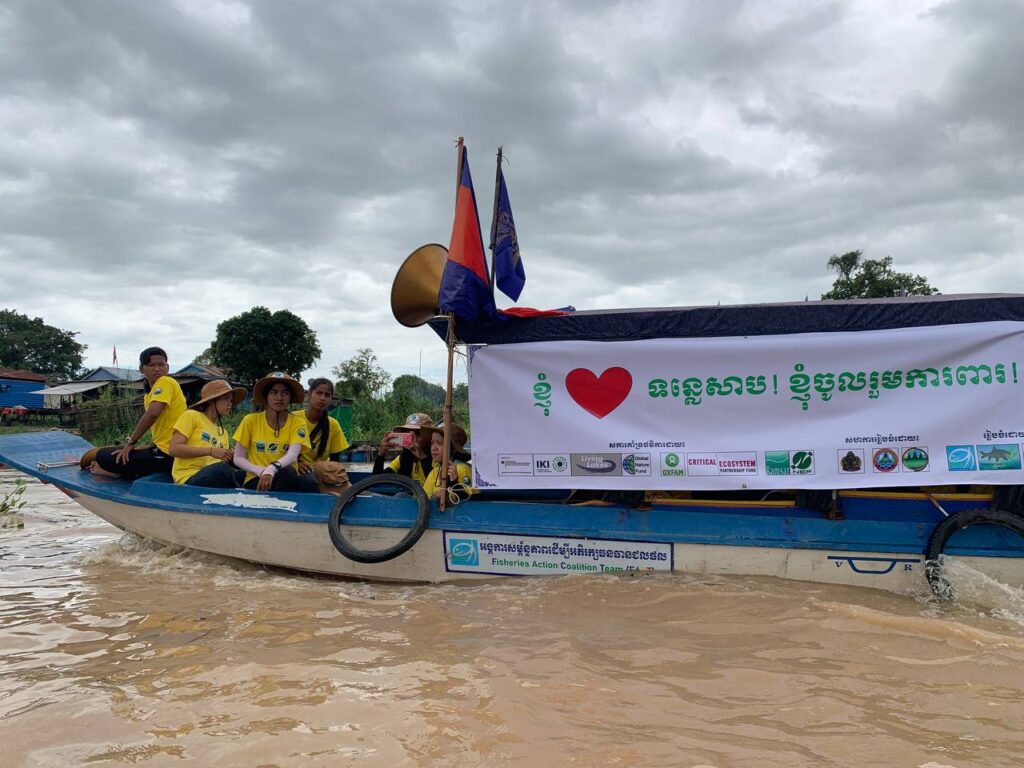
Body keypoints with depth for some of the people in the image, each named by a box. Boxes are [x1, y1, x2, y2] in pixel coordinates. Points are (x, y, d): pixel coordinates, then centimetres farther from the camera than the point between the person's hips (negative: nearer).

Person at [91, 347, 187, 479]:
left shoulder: (165, 382, -11)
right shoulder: (149, 395, 17)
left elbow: (153, 413, -27)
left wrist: (131, 441, -18)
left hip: (166, 454, -10)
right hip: (165, 451, 10)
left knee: (103, 456, -8)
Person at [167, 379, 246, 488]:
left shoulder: (223, 432, 26)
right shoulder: (192, 416, 8)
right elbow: (174, 449, -3)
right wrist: (210, 451, -11)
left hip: (215, 477, 5)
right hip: (189, 479, -5)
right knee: (221, 468, -36)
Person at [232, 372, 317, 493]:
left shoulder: (297, 422, 1)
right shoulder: (251, 420, 2)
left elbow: (292, 456, -16)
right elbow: (238, 458, 2)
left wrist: (272, 469, -36)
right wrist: (261, 471, -16)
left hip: (286, 480, 0)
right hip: (256, 480, 0)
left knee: (308, 481, -35)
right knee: (287, 472, -33)